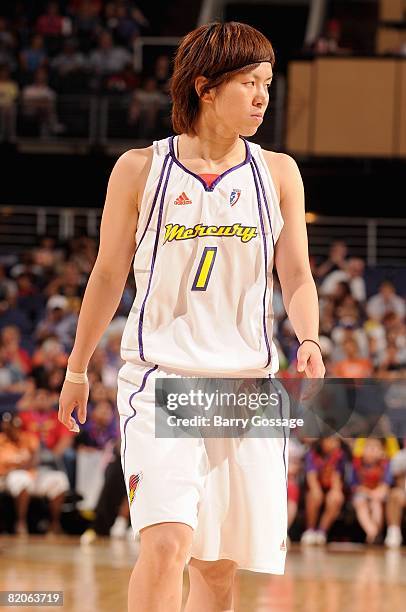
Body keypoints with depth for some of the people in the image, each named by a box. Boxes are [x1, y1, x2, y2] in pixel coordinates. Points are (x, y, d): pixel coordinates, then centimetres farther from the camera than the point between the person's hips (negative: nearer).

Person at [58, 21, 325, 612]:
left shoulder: (277, 173, 6)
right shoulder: (140, 169, 1)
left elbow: (296, 276, 5)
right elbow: (108, 276, 10)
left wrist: (309, 342, -15)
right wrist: (77, 369, 17)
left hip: (248, 382, 3)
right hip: (161, 377, -3)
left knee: (219, 562, 6)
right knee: (166, 543, -20)